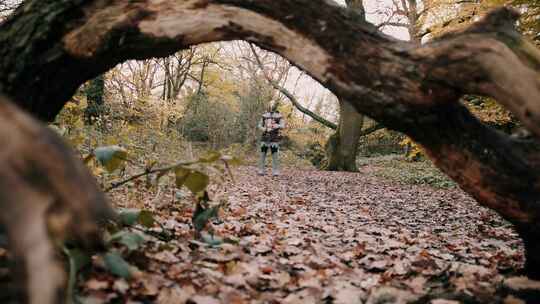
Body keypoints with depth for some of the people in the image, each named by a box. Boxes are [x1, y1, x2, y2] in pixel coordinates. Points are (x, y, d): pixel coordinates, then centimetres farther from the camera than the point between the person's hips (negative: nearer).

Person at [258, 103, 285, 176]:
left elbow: (282, 126, -7)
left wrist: (277, 126, -30)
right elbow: (260, 125, 15)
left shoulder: (279, 116, 3)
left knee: (275, 155, -7)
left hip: (274, 138, -3)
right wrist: (263, 129, -7)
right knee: (262, 154, 1)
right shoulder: (264, 115, 13)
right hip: (265, 137, 3)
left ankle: (275, 172, -2)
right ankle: (261, 171, 8)